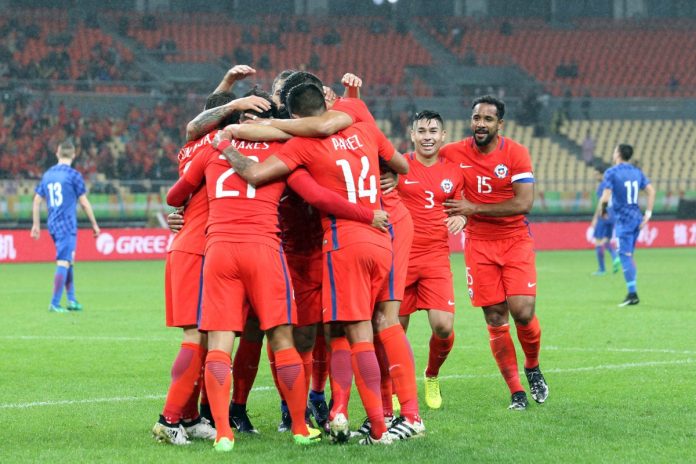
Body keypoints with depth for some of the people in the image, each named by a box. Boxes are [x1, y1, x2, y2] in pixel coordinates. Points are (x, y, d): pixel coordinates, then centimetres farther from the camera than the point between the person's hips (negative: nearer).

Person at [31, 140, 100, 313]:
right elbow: (84, 203, -6)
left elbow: (37, 201, 12)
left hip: (53, 224, 7)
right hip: (67, 225, -7)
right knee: (63, 263, -7)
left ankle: (72, 300, 18)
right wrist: (94, 224, 3)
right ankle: (54, 304, -10)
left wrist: (36, 225, 19)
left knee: (67, 261, 17)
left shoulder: (47, 174, 10)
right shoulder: (74, 175, -8)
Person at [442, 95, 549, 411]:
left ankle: (532, 367, 16)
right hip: (479, 245, 2)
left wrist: (474, 208, -17)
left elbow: (524, 203, -16)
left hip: (516, 242, -2)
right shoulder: (453, 153, -3)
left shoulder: (516, 153, -9)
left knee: (523, 312, -14)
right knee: (495, 319, -1)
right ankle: (516, 392, 8)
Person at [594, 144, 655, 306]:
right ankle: (632, 292, 15)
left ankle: (632, 294, -12)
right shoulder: (637, 172, 10)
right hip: (636, 218, 7)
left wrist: (600, 210, 3)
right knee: (629, 255, 15)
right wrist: (648, 213, 7)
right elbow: (651, 191, 6)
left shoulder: (611, 173, -9)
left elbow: (605, 197, -16)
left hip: (623, 220, -7)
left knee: (625, 256, -6)